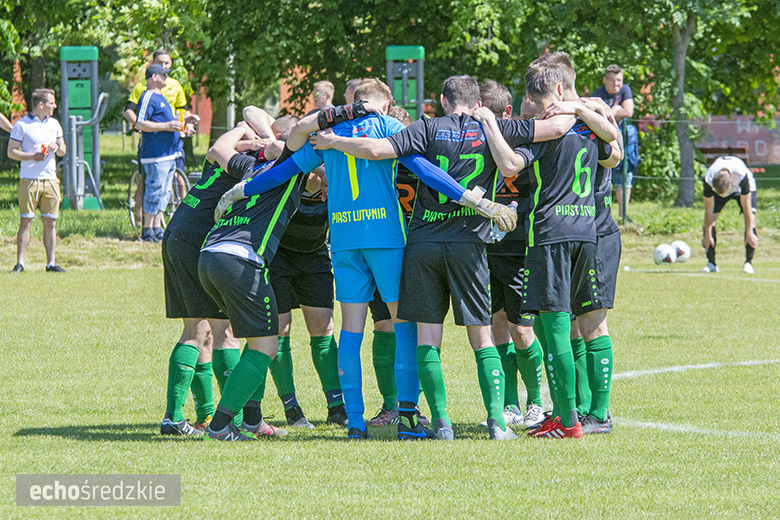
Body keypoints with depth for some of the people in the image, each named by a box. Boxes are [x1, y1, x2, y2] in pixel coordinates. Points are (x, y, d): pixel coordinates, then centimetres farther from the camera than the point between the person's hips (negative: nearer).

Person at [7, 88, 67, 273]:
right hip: (29, 180, -5)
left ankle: (51, 263, 7)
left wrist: (57, 147, -1)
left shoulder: (54, 124, 15)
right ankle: (20, 263, -4)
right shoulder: (22, 125, -2)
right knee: (26, 222, -6)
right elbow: (11, 152, -4)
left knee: (50, 223, 3)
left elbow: (63, 151, 22)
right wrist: (32, 156, -17)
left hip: (50, 179, 5)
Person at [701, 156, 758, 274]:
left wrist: (749, 233, -27)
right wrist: (707, 235, -20)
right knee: (709, 220, -16)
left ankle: (748, 263, -13)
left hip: (742, 188, -1)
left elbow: (746, 207, -32)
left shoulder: (742, 175, -43)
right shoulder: (708, 179, -38)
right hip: (717, 188, 1)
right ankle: (711, 263, -10)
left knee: (750, 219, -19)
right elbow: (708, 210, -24)